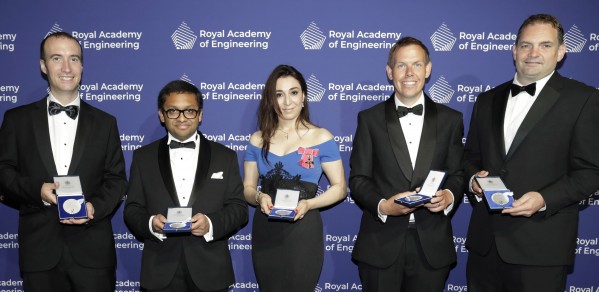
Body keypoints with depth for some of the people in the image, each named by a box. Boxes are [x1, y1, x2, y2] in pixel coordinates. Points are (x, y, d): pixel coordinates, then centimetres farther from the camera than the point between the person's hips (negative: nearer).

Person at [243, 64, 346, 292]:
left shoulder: (321, 138, -4)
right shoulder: (258, 140, 4)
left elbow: (340, 187, -1)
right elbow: (247, 188, 9)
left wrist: (308, 204, -17)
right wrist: (259, 197, -13)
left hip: (303, 231, -3)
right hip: (265, 232, 3)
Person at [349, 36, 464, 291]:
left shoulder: (450, 119, 6)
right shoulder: (369, 119, 2)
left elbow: (458, 173, 8)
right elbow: (358, 178, 0)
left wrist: (449, 196, -14)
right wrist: (383, 206, -17)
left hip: (432, 246, 1)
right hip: (381, 244, -1)